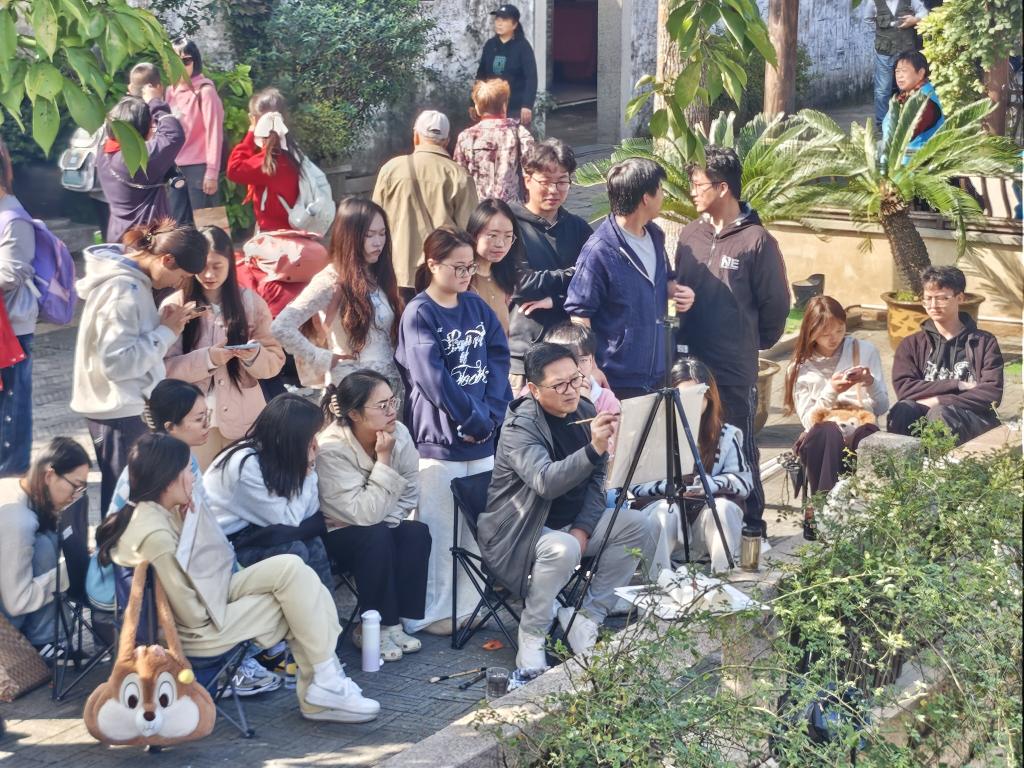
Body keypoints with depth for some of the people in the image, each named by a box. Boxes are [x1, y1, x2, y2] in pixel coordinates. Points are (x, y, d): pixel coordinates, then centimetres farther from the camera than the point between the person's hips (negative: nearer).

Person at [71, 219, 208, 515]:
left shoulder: (130, 279, 7)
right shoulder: (123, 291, -22)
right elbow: (118, 362, -25)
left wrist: (166, 325, 0)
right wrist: (167, 332, -18)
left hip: (125, 407, 10)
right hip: (121, 412, -10)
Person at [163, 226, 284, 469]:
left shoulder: (251, 302, 3)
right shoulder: (174, 306, -3)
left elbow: (275, 360, 2)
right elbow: (165, 368, -8)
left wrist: (255, 356, -20)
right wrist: (207, 359, -22)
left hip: (243, 418, 1)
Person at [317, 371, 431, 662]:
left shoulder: (399, 433, -13)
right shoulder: (331, 449, -28)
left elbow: (411, 492, -2)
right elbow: (366, 515, -31)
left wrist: (386, 518, -18)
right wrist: (383, 460, -31)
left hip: (380, 529, 5)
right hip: (335, 536, -5)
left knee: (417, 532, -23)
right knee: (376, 537, -33)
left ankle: (395, 622, -14)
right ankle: (375, 629, -18)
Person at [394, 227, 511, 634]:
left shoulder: (477, 307, 12)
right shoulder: (419, 314, -7)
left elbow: (499, 361, 6)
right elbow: (432, 377, -15)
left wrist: (490, 416, -8)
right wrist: (473, 420, -14)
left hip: (483, 437, 6)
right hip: (439, 438, -6)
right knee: (439, 529, -1)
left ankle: (468, 606, 18)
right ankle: (431, 613, 7)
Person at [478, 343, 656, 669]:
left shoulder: (585, 412, 2)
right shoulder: (520, 426, -20)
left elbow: (596, 480, 8)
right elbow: (546, 481, -37)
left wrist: (582, 529, -8)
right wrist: (594, 449, -50)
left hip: (572, 522, 7)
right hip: (517, 532, -7)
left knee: (638, 525, -11)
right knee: (562, 548, -37)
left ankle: (587, 618, -7)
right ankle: (531, 637, -16)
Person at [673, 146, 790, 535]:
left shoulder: (756, 240, -9)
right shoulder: (691, 234, 7)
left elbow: (776, 303, -3)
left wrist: (754, 342, 7)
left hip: (735, 367, -5)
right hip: (690, 361, 5)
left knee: (740, 446, 5)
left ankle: (750, 522, 15)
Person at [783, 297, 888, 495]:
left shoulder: (864, 351, 11)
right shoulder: (799, 369, 12)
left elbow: (882, 408, 8)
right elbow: (808, 421, 2)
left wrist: (871, 383, -12)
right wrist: (831, 392, -13)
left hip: (859, 428, 0)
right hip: (820, 438, 0)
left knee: (866, 434, -37)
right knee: (829, 432, -38)